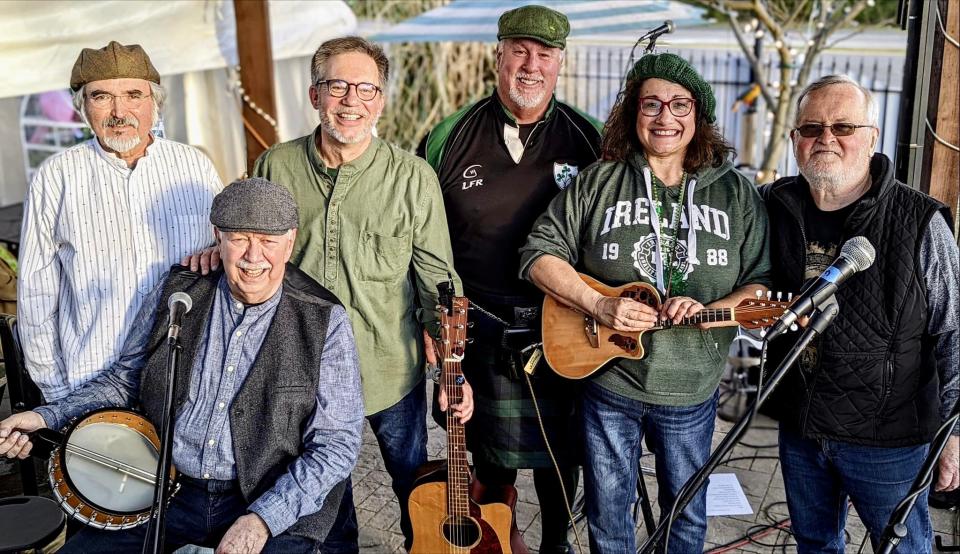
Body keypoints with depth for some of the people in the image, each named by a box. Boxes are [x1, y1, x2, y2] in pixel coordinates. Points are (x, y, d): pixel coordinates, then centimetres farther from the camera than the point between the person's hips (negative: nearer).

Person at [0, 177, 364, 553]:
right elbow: (125, 378, 17)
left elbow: (336, 445, -9)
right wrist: (49, 418, 3)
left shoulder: (325, 323, -8)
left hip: (278, 510, -3)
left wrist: (263, 519, -18)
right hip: (165, 493, 4)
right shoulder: (175, 294, 3)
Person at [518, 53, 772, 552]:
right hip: (608, 384, 0)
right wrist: (598, 305, -17)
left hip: (691, 394, 1)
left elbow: (763, 284, -1)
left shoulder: (735, 193, 0)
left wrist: (706, 312, -19)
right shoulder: (598, 182, -3)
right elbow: (540, 253, -4)